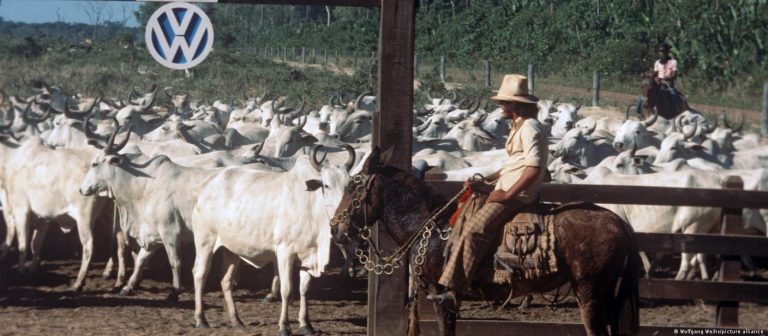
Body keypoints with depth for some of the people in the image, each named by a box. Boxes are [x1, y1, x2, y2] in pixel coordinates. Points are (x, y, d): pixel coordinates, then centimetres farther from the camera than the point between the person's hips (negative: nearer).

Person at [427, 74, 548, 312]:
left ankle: (454, 291, -26)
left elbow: (534, 168, -23)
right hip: (507, 191, 11)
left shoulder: (529, 128, -14)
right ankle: (449, 287, 5)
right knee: (465, 222, 8)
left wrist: (508, 194, -21)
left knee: (474, 228, -24)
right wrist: (486, 180, 17)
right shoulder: (518, 127, 19)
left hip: (517, 195, -11)